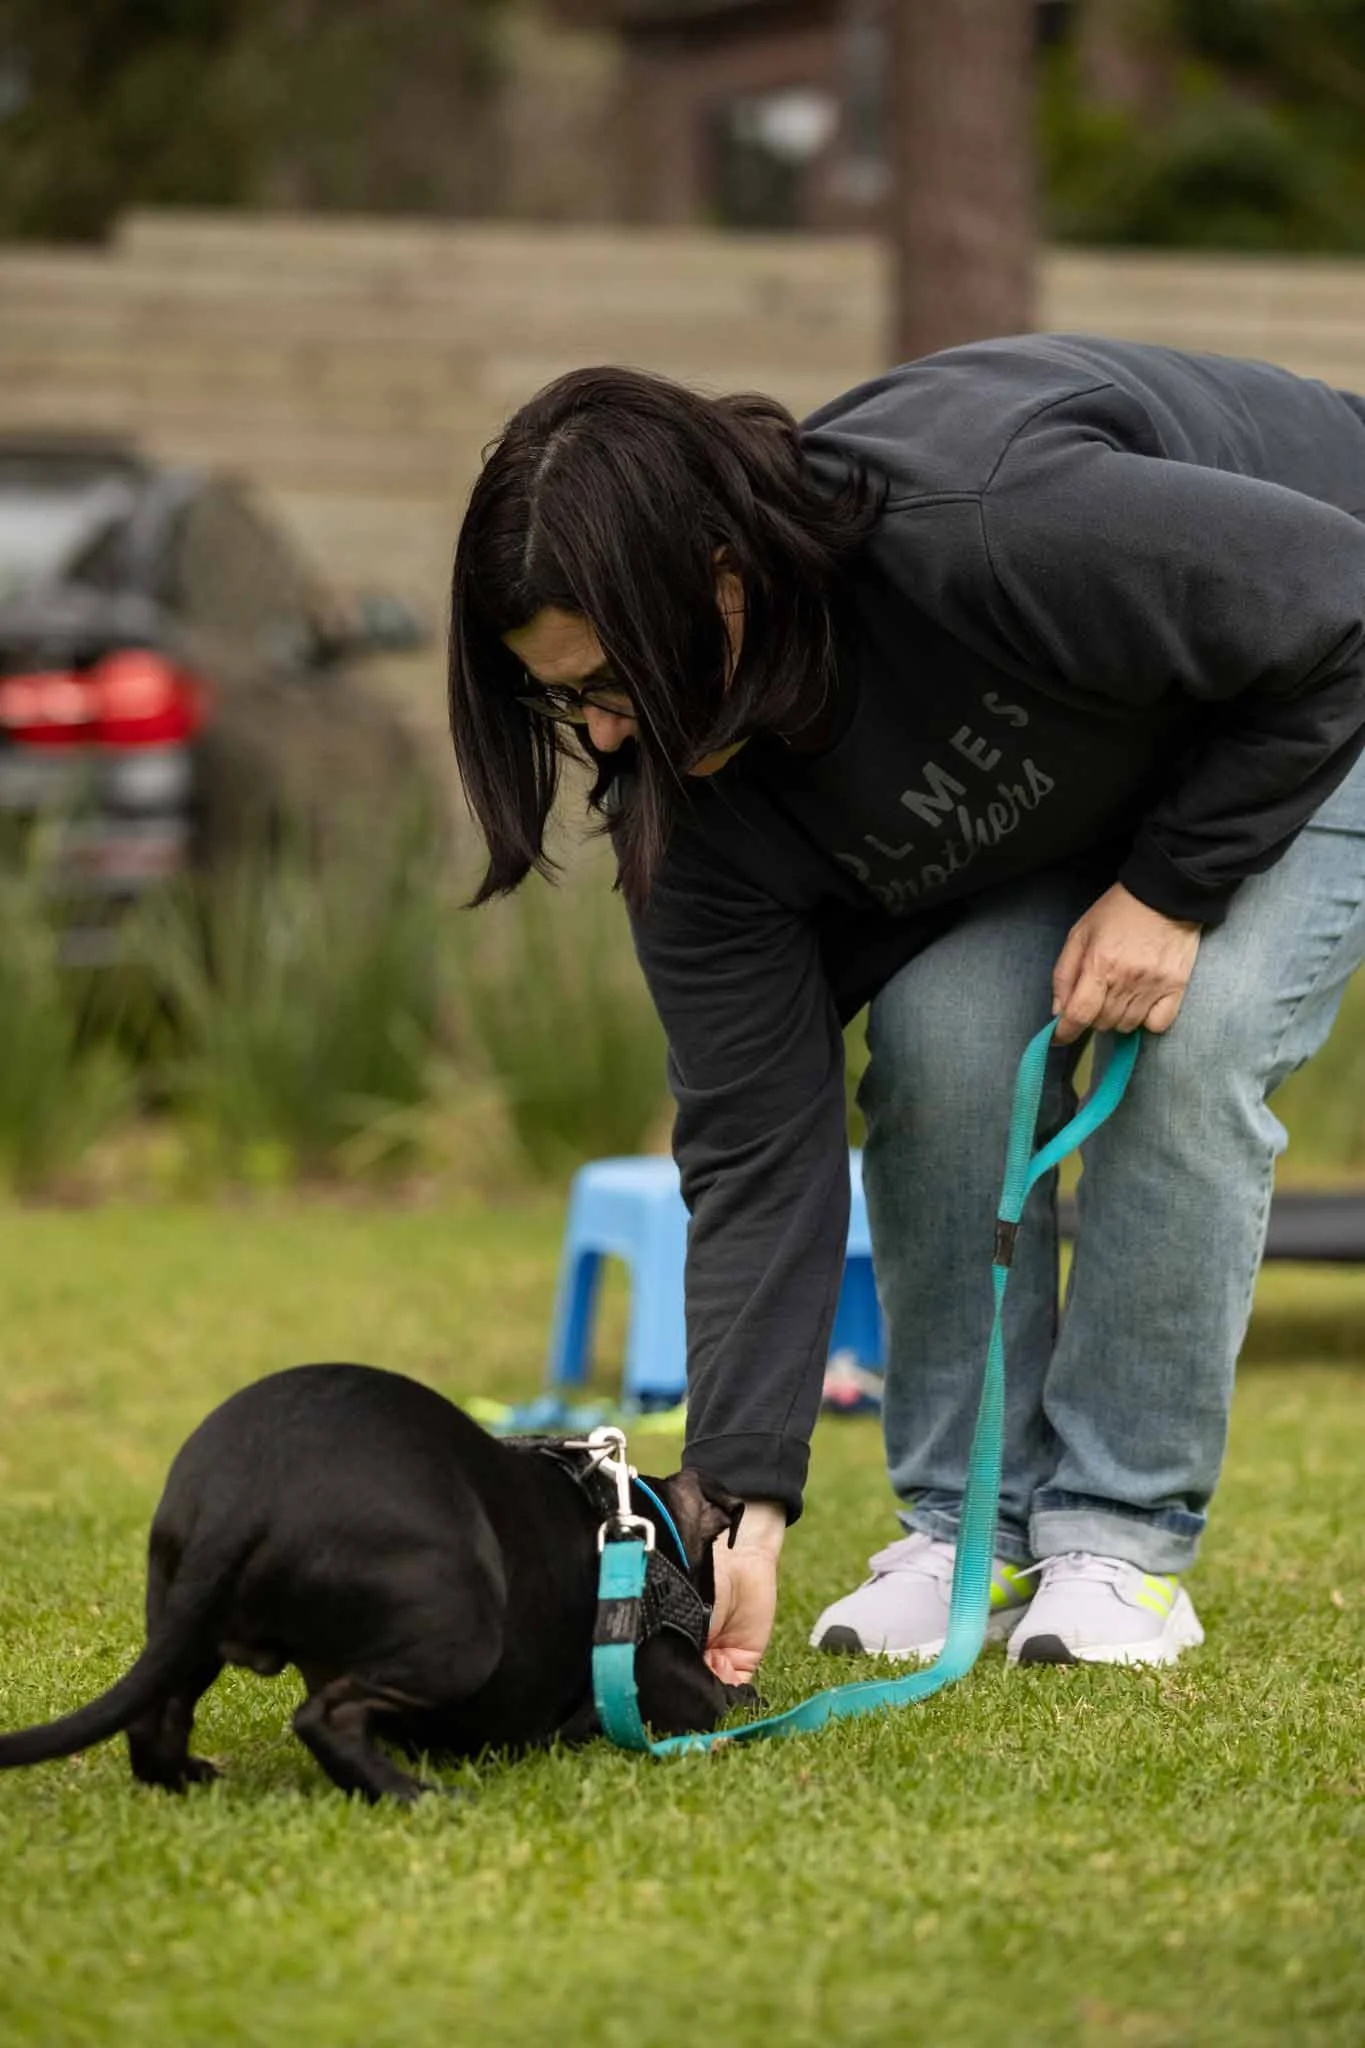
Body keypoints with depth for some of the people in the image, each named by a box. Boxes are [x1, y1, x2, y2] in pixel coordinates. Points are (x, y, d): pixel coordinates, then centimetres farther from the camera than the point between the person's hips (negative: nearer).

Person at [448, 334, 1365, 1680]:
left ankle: (1124, 1539, -13)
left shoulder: (990, 528, -43)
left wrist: (1173, 887, -27)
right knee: (941, 1036, -18)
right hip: (1088, 752, 5)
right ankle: (963, 1526, -5)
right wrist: (748, 1504, -28)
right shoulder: (697, 808, -23)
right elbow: (755, 1146, -21)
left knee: (1195, 1043, -25)